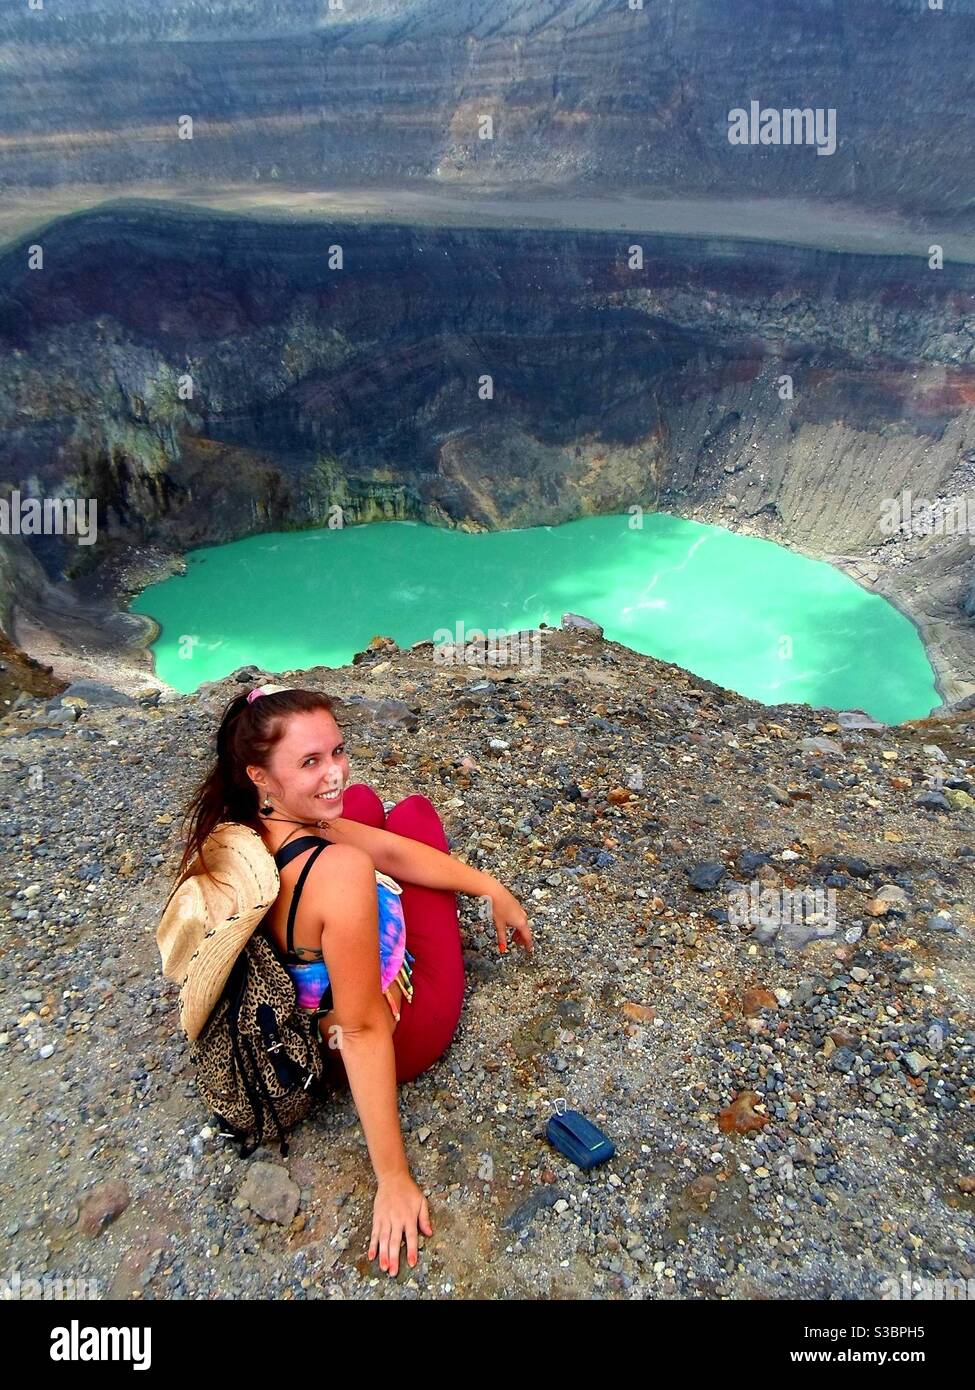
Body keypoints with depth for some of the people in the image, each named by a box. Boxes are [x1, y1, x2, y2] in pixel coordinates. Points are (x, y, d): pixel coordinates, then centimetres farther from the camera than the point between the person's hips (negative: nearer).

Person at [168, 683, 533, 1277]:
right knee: (414, 809, 7)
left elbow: (394, 851, -9)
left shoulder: (253, 825, -16)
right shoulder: (341, 871, -41)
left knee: (365, 803, 17)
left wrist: (493, 889, 0)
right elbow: (364, 1032, -34)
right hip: (398, 1036, -5)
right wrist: (394, 1179, -24)